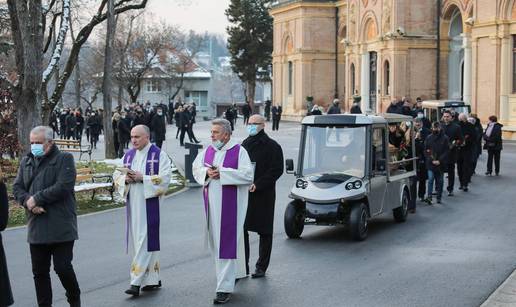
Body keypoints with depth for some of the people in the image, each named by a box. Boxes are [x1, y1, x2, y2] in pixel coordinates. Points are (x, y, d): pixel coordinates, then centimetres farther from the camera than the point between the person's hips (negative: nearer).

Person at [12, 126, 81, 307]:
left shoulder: (64, 159, -4)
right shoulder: (26, 161, 14)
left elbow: (63, 187, -16)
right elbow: (17, 187, 10)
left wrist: (36, 199, -15)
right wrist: (27, 201, -12)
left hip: (60, 227, -5)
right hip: (36, 227, 5)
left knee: (63, 267, -3)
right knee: (39, 271, 8)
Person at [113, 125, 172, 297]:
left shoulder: (159, 155, -3)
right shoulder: (128, 156, 14)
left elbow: (164, 179, -11)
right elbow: (116, 176, 13)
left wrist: (142, 178, -18)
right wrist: (126, 179, -9)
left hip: (150, 204, -6)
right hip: (133, 204, 6)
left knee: (145, 240, -9)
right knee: (139, 240, 8)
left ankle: (136, 282, -11)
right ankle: (153, 279, 17)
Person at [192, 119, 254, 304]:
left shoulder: (239, 151, -8)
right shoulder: (208, 150, 9)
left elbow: (247, 175, -14)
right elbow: (196, 168, 11)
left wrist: (222, 172, -18)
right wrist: (207, 172, -11)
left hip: (229, 204, -6)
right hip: (212, 204, 6)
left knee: (227, 242, -6)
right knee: (216, 241, 12)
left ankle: (225, 287, -4)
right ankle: (236, 273, 30)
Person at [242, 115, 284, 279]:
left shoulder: (272, 147, -6)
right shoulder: (245, 144, 13)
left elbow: (277, 170, -12)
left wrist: (257, 185, -18)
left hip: (263, 195, -5)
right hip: (244, 193, 5)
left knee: (264, 231, 4)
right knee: (241, 228, 1)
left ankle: (261, 267, 14)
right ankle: (243, 266, 10)